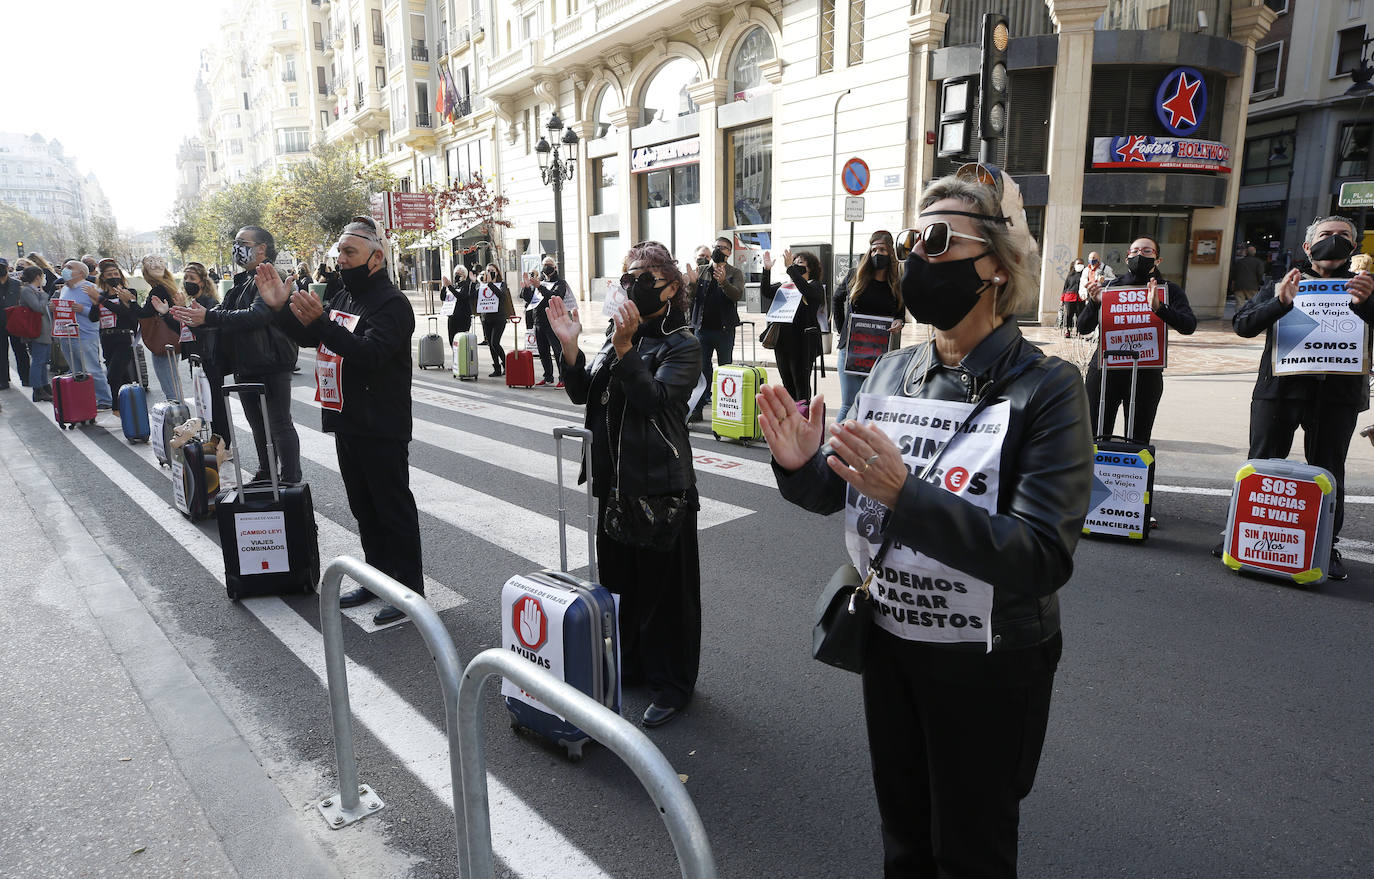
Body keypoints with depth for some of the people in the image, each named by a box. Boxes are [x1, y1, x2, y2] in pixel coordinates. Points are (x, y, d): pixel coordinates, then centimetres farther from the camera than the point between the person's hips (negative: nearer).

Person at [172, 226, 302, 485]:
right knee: (258, 425, 19)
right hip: (245, 367, 10)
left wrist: (208, 317, -28)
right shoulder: (242, 281, 18)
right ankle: (265, 474, 32)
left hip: (271, 366, -10)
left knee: (280, 425, -4)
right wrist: (193, 315, -4)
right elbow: (224, 311, 15)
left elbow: (255, 316, -27)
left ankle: (291, 481, 3)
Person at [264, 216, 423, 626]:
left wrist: (320, 322, -38)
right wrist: (281, 307, 4)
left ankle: (410, 588, 10)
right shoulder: (345, 297, 15)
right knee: (364, 508, 17)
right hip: (347, 423, 9)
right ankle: (379, 577, 31)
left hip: (382, 430, -9)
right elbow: (307, 338, 20)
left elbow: (370, 353, -29)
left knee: (394, 508, -1)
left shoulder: (392, 303, -15)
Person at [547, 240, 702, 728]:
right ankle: (630, 662, 38)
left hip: (660, 485, -7)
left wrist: (624, 348, -31)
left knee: (664, 586, 4)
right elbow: (582, 394, 5)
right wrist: (569, 345, -8)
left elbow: (656, 398, -25)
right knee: (619, 578, 19)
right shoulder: (617, 332, 10)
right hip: (614, 480, 7)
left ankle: (672, 683, 20)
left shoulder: (682, 345, -10)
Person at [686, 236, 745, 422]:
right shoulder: (700, 271, 11)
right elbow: (691, 297, 4)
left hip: (724, 329, -2)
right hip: (702, 328, 2)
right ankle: (697, 409, 6)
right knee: (701, 369, 3)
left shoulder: (735, 273, 4)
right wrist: (692, 283, -17)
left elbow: (737, 295, -14)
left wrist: (723, 282, -32)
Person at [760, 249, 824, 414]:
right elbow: (766, 291, 3)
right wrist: (767, 270, -9)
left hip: (803, 341, -6)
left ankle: (803, 409, -2)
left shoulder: (815, 286, 2)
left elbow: (806, 290, -21)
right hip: (783, 340, 6)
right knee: (787, 381, 10)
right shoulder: (785, 287, 17)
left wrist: (790, 268, -23)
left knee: (801, 381, -7)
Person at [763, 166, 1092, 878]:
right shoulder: (891, 373, -2)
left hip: (987, 665, -4)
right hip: (887, 640, 5)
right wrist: (801, 466, -19)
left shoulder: (1045, 389, -17)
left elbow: (1044, 557, -27)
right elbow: (833, 492, 4)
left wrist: (906, 495, -37)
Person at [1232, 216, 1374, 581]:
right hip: (1278, 390, 0)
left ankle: (1326, 547, 15)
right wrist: (1280, 302, -21)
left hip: (1337, 395, 0)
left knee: (1328, 474, 5)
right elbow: (1242, 324, -4)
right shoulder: (1280, 286, 10)